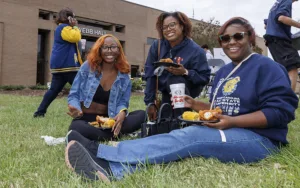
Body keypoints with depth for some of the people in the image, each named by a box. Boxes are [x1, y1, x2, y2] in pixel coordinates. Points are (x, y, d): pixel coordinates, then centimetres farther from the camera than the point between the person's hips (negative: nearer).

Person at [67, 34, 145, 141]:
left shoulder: (123, 75, 3)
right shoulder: (88, 66, -2)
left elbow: (123, 102, 1)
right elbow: (74, 95, 0)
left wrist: (122, 112, -25)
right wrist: (76, 110, -23)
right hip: (85, 118, -2)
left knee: (141, 115, -18)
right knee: (76, 128, -38)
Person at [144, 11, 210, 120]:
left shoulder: (195, 50, -22)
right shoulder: (156, 46, -13)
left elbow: (205, 77, -20)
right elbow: (150, 75, -14)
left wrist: (185, 72, -37)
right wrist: (150, 103, -16)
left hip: (188, 90, -4)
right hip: (167, 93, 4)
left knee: (174, 79, -35)